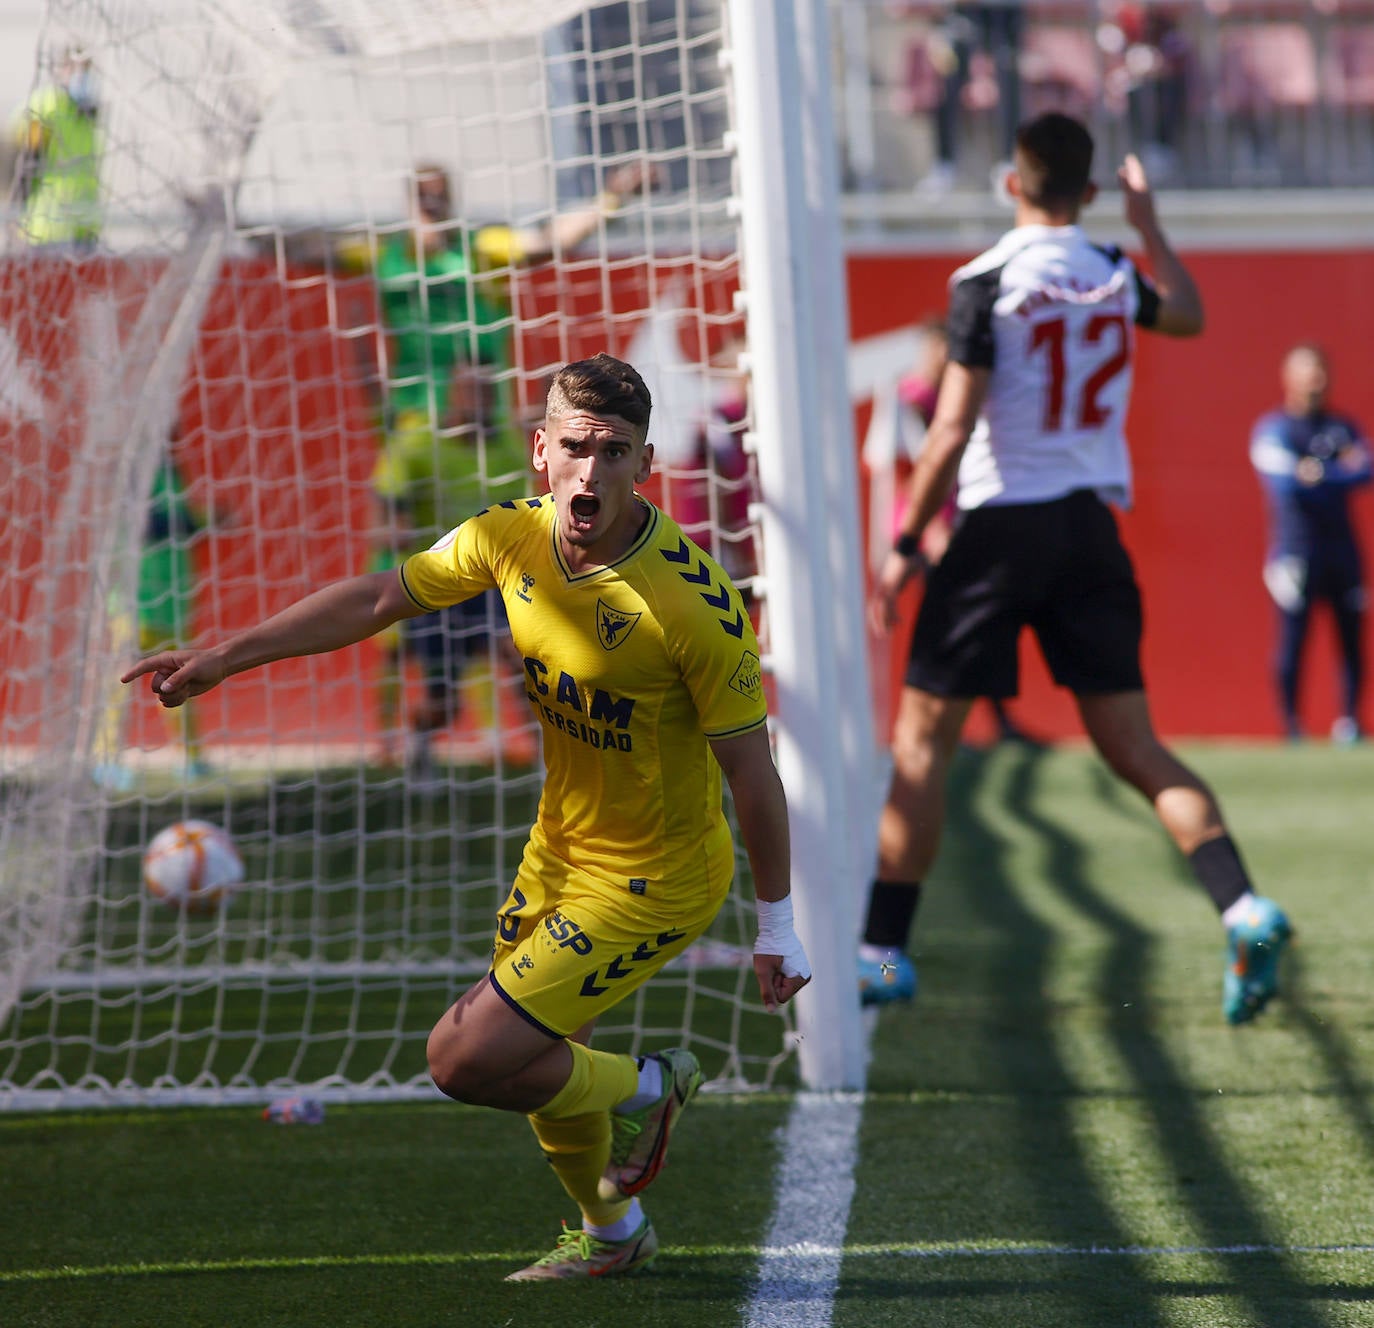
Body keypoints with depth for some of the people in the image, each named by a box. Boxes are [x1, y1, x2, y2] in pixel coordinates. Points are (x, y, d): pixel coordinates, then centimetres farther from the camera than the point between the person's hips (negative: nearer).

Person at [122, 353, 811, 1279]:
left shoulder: (698, 603, -27)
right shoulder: (512, 538, -9)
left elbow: (750, 767, -18)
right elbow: (377, 598, 2)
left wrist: (777, 923, -11)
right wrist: (223, 658, 2)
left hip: (655, 880, -7)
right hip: (560, 846, 7)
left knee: (468, 1059, -11)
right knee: (533, 1061, 20)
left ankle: (641, 1090, 16)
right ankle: (612, 1234, 46)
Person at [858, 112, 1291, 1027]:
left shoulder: (987, 283, -10)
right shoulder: (1117, 278, 6)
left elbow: (951, 435, -13)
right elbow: (1190, 316, 30)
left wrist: (905, 547, -6)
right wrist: (1149, 221, 39)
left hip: (1003, 522, -5)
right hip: (1091, 528, 5)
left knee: (923, 739, 5)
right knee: (1134, 745, 5)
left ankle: (885, 949, 5)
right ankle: (1243, 906, -14)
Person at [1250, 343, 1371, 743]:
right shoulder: (1274, 429, 0)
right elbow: (1286, 484, -13)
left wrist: (1317, 474, -10)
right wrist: (1340, 474, -6)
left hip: (1341, 545, 5)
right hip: (1295, 548, -5)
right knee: (1292, 637, -8)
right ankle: (1290, 723, -2)